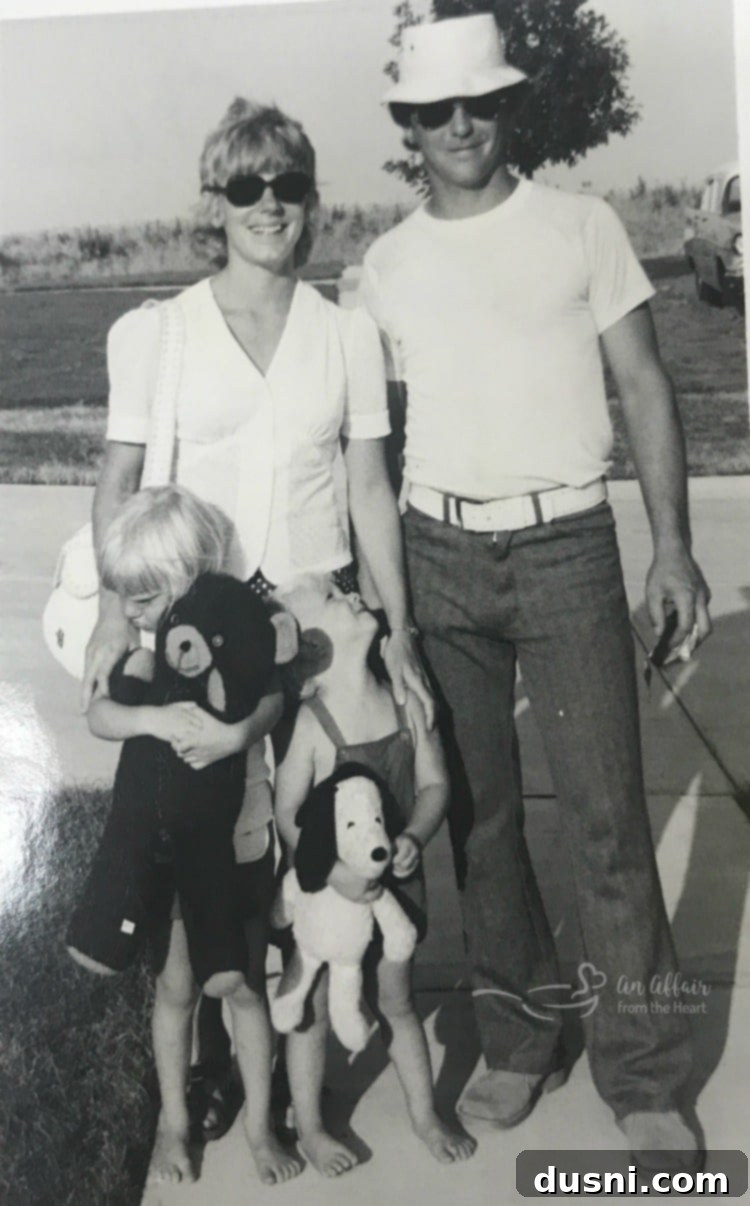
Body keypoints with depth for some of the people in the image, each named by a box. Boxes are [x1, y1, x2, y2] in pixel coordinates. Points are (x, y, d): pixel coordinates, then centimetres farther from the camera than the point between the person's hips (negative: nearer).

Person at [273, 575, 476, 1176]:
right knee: (314, 1009, 15)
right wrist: (337, 873, -25)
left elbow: (434, 783, -2)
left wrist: (414, 838, -18)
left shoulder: (406, 704, -9)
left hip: (394, 878, 4)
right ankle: (309, 1127, 36)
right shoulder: (309, 725, -23)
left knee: (396, 999, 21)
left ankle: (425, 1115, 40)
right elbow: (287, 816, -17)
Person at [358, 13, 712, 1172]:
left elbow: (645, 386, 2)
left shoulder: (581, 227, 3)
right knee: (478, 811, 9)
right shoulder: (385, 264, 9)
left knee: (606, 816, -3)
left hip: (567, 549, -2)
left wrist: (672, 544, -7)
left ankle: (643, 1080, 13)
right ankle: (518, 1040, 26)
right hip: (439, 554, 3)